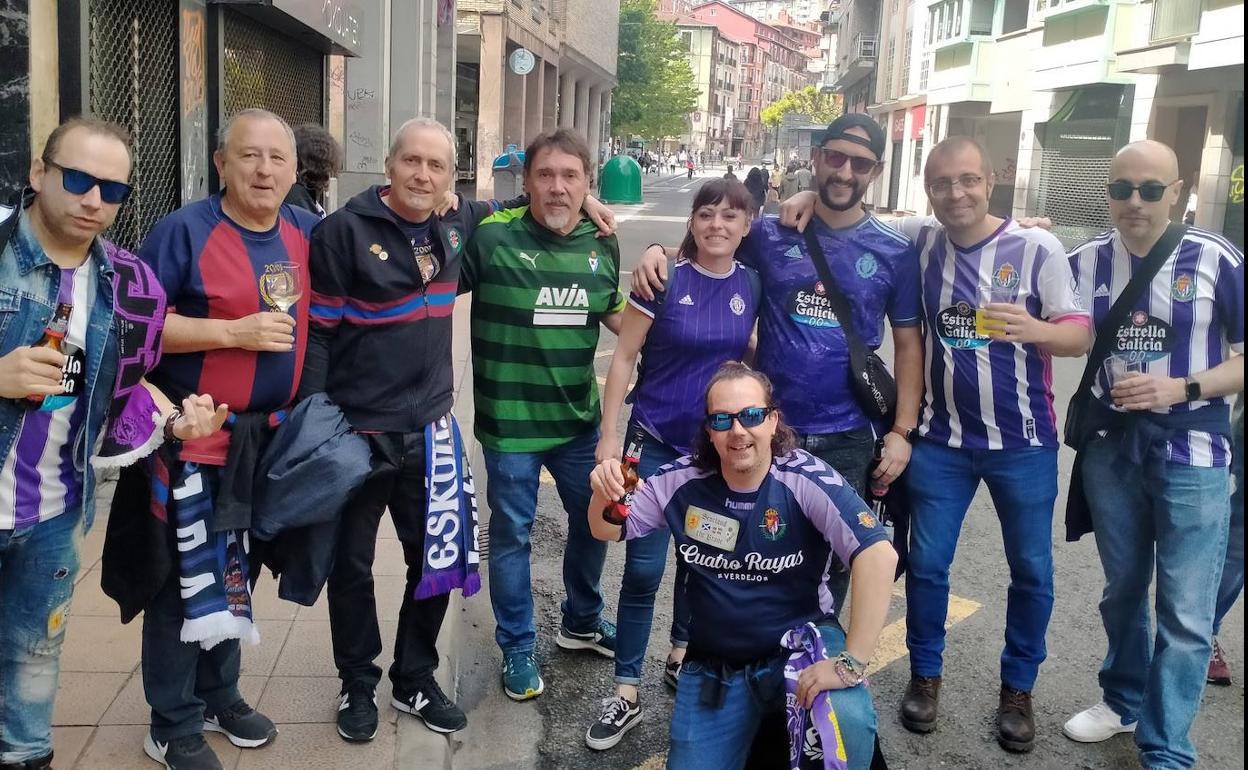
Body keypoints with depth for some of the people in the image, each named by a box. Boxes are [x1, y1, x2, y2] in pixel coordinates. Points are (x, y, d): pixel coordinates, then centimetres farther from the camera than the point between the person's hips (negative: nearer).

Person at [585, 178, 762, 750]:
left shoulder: (751, 285, -1)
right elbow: (623, 357, -9)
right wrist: (610, 434, -12)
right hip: (656, 440, -3)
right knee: (644, 568, -1)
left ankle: (681, 655, 38)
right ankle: (627, 692, 10)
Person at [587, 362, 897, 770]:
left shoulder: (806, 479, -19)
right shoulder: (683, 480, -8)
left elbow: (878, 554, -29)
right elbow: (608, 531, 3)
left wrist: (850, 662, -34)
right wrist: (603, 494, -21)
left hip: (802, 638, -3)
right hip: (714, 664, 4)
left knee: (848, 721, -31)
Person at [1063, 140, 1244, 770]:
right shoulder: (1086, 261, 0)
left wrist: (1180, 389, -19)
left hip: (1192, 453, -3)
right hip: (1110, 447, 3)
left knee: (1184, 612, 0)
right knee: (1122, 589, 19)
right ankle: (1124, 699, 39)